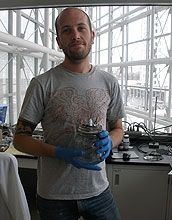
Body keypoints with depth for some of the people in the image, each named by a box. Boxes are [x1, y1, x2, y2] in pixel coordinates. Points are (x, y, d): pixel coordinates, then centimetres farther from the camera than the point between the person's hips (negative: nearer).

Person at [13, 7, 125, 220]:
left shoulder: (109, 82, 1)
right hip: (54, 195, -2)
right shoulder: (42, 84, -9)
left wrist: (108, 142, -12)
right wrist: (60, 153, -22)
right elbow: (20, 138, -7)